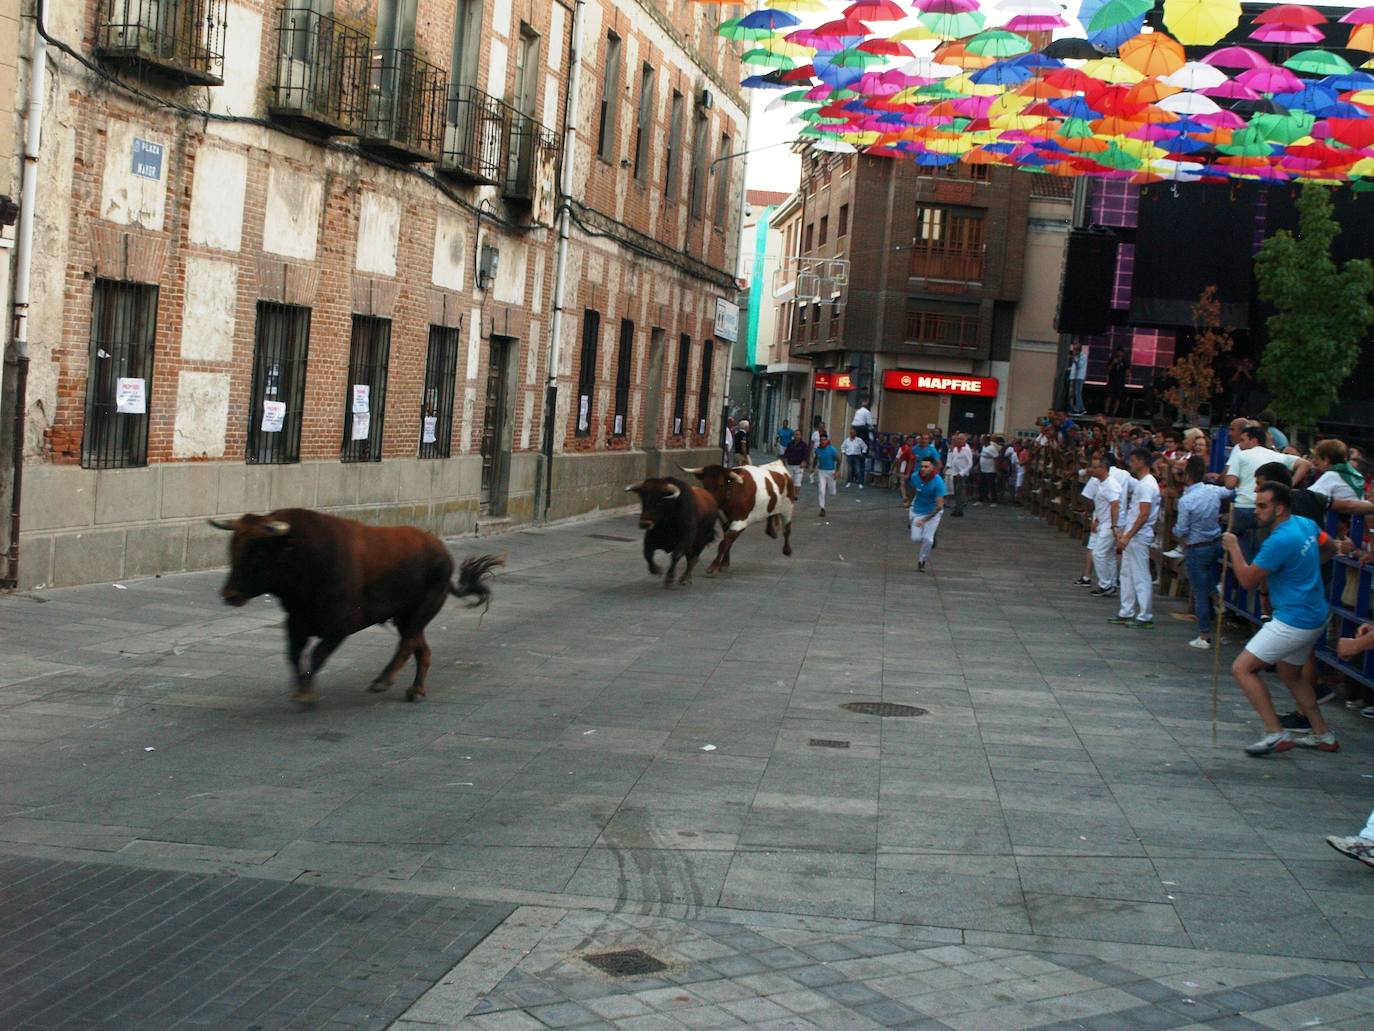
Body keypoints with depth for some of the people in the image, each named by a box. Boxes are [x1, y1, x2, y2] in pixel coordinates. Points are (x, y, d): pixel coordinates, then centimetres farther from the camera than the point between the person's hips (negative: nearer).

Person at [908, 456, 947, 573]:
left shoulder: (938, 482, -28)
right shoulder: (915, 477, -16)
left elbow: (939, 505, -28)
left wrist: (924, 520, -33)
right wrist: (911, 502, 24)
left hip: (933, 512, -3)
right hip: (918, 510, 3)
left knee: (927, 539, -12)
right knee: (916, 539, -7)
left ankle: (922, 562, 14)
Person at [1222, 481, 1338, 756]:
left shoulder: (1279, 541, -23)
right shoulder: (1307, 524, 5)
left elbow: (1248, 580, -16)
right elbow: (1330, 549, 25)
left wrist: (1233, 548, -5)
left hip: (1292, 622, -10)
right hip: (1315, 617, 10)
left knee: (1243, 668, -9)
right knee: (1291, 674, 27)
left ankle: (1276, 733, -14)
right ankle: (1322, 734, 32)